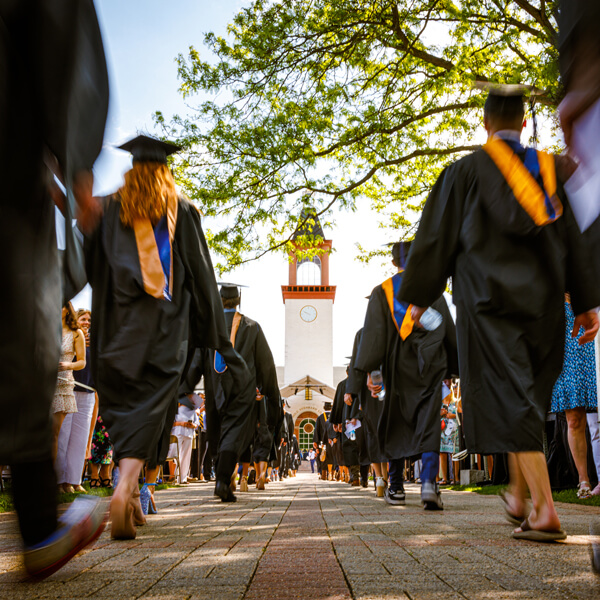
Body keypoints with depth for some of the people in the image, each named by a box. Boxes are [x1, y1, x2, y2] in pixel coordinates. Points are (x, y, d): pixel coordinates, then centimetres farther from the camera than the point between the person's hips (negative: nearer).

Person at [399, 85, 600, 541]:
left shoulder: (466, 170, 1)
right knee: (530, 397, 15)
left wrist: (420, 297, 7)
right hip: (543, 299, 5)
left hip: (490, 298, -5)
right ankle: (518, 496, 26)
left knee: (511, 401, -5)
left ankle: (546, 511, -10)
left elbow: (436, 237, -1)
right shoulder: (548, 170, 12)